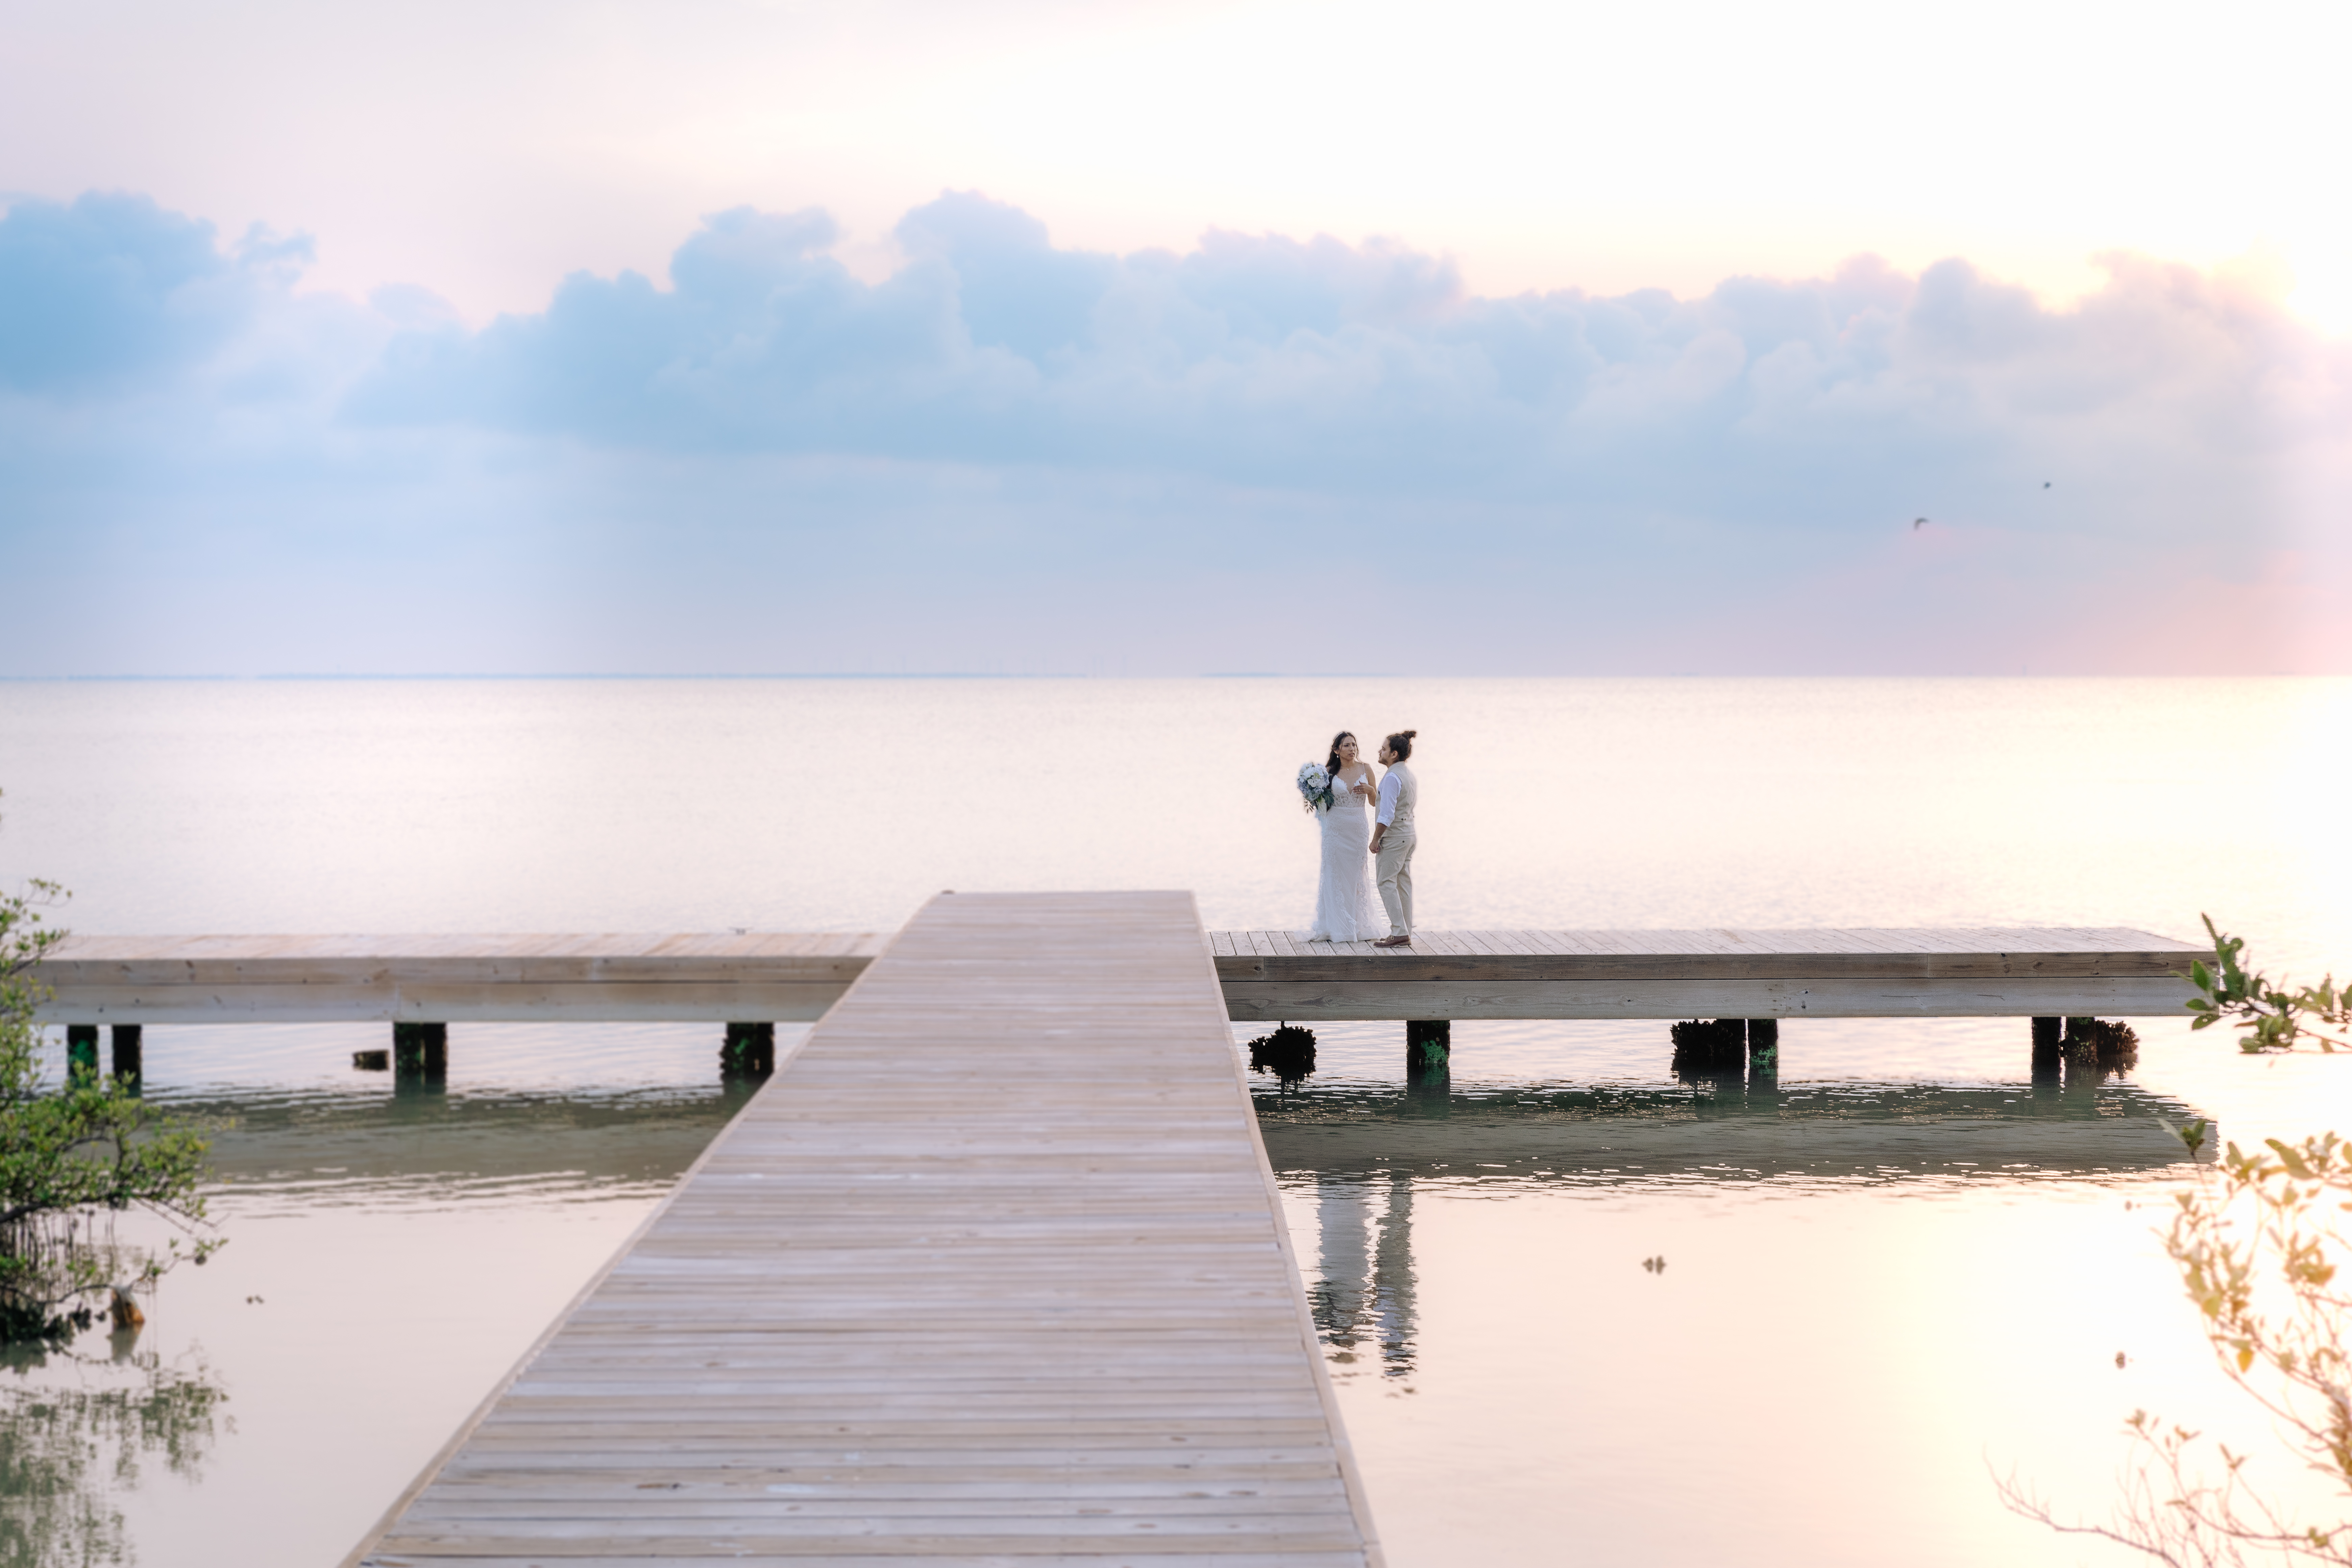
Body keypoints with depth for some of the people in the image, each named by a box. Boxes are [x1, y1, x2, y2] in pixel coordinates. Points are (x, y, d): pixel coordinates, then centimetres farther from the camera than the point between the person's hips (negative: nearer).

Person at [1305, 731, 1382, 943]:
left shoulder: (1365, 769, 4)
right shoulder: (1329, 772, 0)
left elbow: (1375, 802, 8)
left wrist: (1370, 790, -11)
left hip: (1358, 828, 1)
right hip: (1335, 828, -1)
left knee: (1358, 876, 5)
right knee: (1335, 876, -1)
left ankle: (1359, 926, 11)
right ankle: (1337, 927, 3)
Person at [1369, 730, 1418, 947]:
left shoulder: (1392, 778, -20)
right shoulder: (1409, 774, 10)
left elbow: (1387, 815, -23)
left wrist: (1376, 839, -15)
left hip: (1393, 837, -9)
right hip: (1409, 833, 9)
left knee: (1387, 883, -5)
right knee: (1403, 884, 11)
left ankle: (1400, 933, -9)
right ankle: (1406, 934, 13)